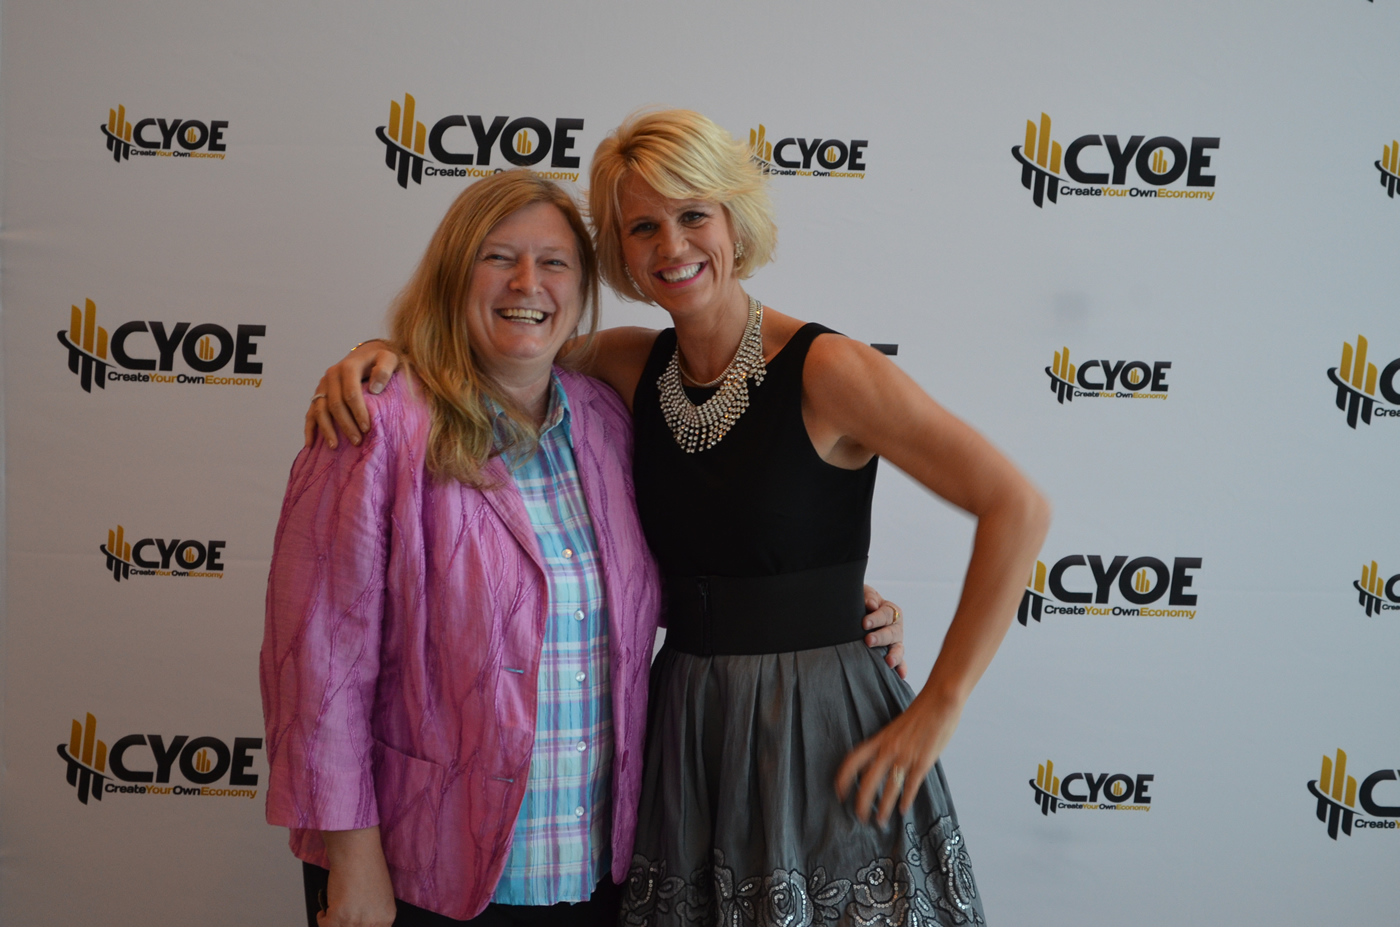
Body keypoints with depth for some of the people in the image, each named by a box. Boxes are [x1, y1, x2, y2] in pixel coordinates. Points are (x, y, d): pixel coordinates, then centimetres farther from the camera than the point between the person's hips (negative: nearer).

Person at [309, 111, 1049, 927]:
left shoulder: (826, 371, -14)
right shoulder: (636, 367, 3)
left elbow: (1018, 508, -15)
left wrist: (938, 709, -14)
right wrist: (381, 354, -8)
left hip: (823, 732, -5)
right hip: (683, 728, 5)